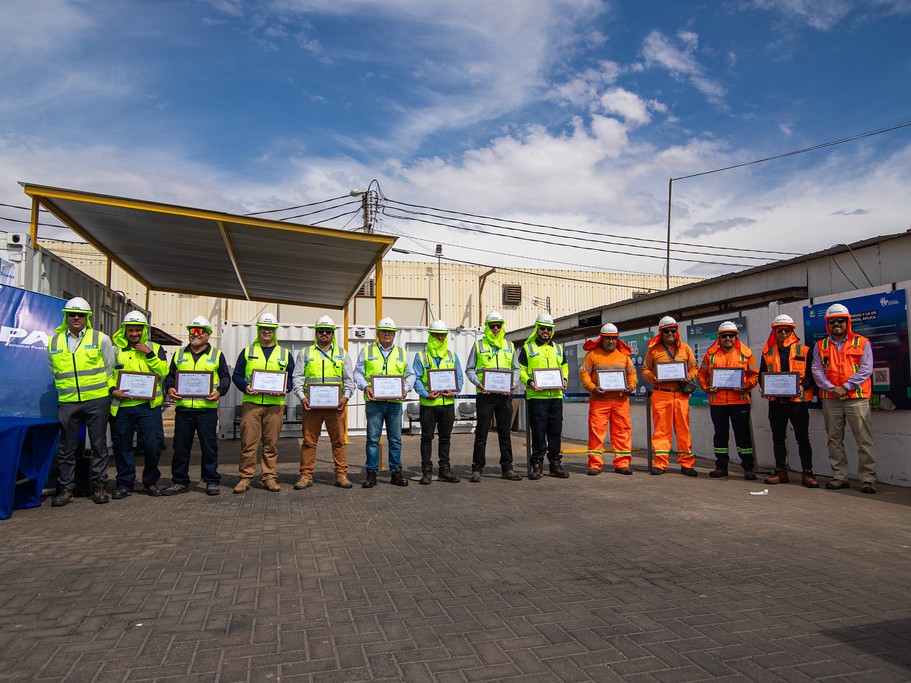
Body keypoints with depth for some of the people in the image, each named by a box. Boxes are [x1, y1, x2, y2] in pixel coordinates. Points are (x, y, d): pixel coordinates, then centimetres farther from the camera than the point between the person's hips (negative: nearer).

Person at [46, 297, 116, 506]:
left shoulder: (101, 339, 5)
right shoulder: (53, 341, 11)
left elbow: (110, 370, 10)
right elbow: (53, 372, 21)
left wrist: (109, 391, 6)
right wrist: (65, 389, 14)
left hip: (97, 400, -2)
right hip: (67, 402, 2)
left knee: (99, 444, 4)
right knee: (67, 447, 6)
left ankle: (99, 485, 13)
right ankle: (65, 488, 15)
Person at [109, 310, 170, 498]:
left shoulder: (155, 348, 10)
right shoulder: (115, 349, 11)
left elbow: (164, 371, -3)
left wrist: (149, 354, -11)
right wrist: (113, 390, -9)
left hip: (148, 405, -1)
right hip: (121, 406, 1)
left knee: (153, 445, -3)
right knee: (122, 446, 7)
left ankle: (151, 481, 16)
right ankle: (125, 484, 20)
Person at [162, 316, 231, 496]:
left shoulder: (217, 354, 8)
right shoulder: (179, 354, 16)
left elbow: (226, 377, 6)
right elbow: (170, 375, 18)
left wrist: (219, 391, -11)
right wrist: (169, 388, -2)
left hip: (207, 408, -2)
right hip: (183, 408, 3)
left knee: (209, 447, 1)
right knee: (180, 447, 7)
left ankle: (211, 481, 11)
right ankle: (180, 481, 19)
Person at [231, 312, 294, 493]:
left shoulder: (285, 354, 13)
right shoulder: (247, 352, 12)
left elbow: (292, 378, 11)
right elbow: (236, 375, 10)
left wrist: (284, 389, -9)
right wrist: (245, 387, -9)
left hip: (275, 404, 1)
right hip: (251, 403, 0)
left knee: (271, 443, 4)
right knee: (248, 442, -2)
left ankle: (269, 477, 12)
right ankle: (246, 477, 8)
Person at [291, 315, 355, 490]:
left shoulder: (342, 354, 14)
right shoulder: (305, 353, 12)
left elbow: (349, 379, 10)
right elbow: (297, 378, 6)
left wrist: (345, 397, -7)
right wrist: (302, 397, -9)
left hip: (336, 405, 1)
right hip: (311, 404, 0)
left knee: (339, 440, 2)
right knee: (309, 441, 3)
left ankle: (341, 475, 9)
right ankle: (306, 476, 11)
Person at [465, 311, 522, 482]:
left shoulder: (509, 345, 13)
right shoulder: (478, 345, 4)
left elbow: (516, 368, 15)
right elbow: (469, 369, 5)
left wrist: (513, 384, -4)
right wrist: (478, 383, -13)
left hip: (505, 395, 3)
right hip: (485, 394, -3)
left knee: (505, 433, 9)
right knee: (481, 433, 0)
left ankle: (507, 468, 17)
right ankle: (477, 469, 6)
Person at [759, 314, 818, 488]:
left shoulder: (804, 351, 2)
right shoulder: (768, 353, 9)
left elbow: (811, 374, 2)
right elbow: (762, 375, 14)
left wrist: (803, 386, -16)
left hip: (798, 400, -3)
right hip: (776, 401, 3)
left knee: (803, 438, 2)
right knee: (778, 438, 9)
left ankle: (807, 473, 8)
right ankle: (780, 471, 18)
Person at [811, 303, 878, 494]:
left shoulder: (862, 343, 4)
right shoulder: (820, 346, 11)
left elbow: (866, 369, -4)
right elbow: (817, 370, 4)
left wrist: (845, 387, -12)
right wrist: (832, 388, -11)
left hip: (857, 398, -3)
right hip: (830, 399, 3)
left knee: (864, 441, -3)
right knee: (834, 440, 8)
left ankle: (868, 479, 3)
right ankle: (839, 477, 16)